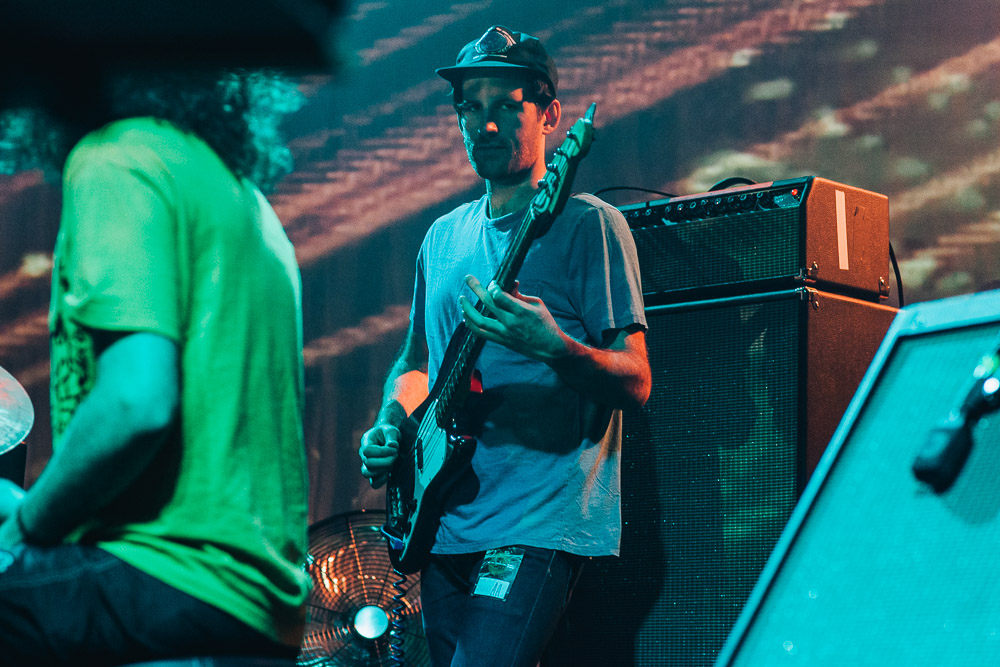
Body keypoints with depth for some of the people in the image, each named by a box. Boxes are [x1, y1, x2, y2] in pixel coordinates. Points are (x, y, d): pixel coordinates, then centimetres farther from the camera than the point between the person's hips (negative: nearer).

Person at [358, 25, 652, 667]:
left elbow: (636, 382, -10)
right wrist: (390, 425, 4)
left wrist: (553, 348, -29)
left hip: (541, 524, -7)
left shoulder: (587, 224, -5)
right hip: (444, 523, 7)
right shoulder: (444, 236, 15)